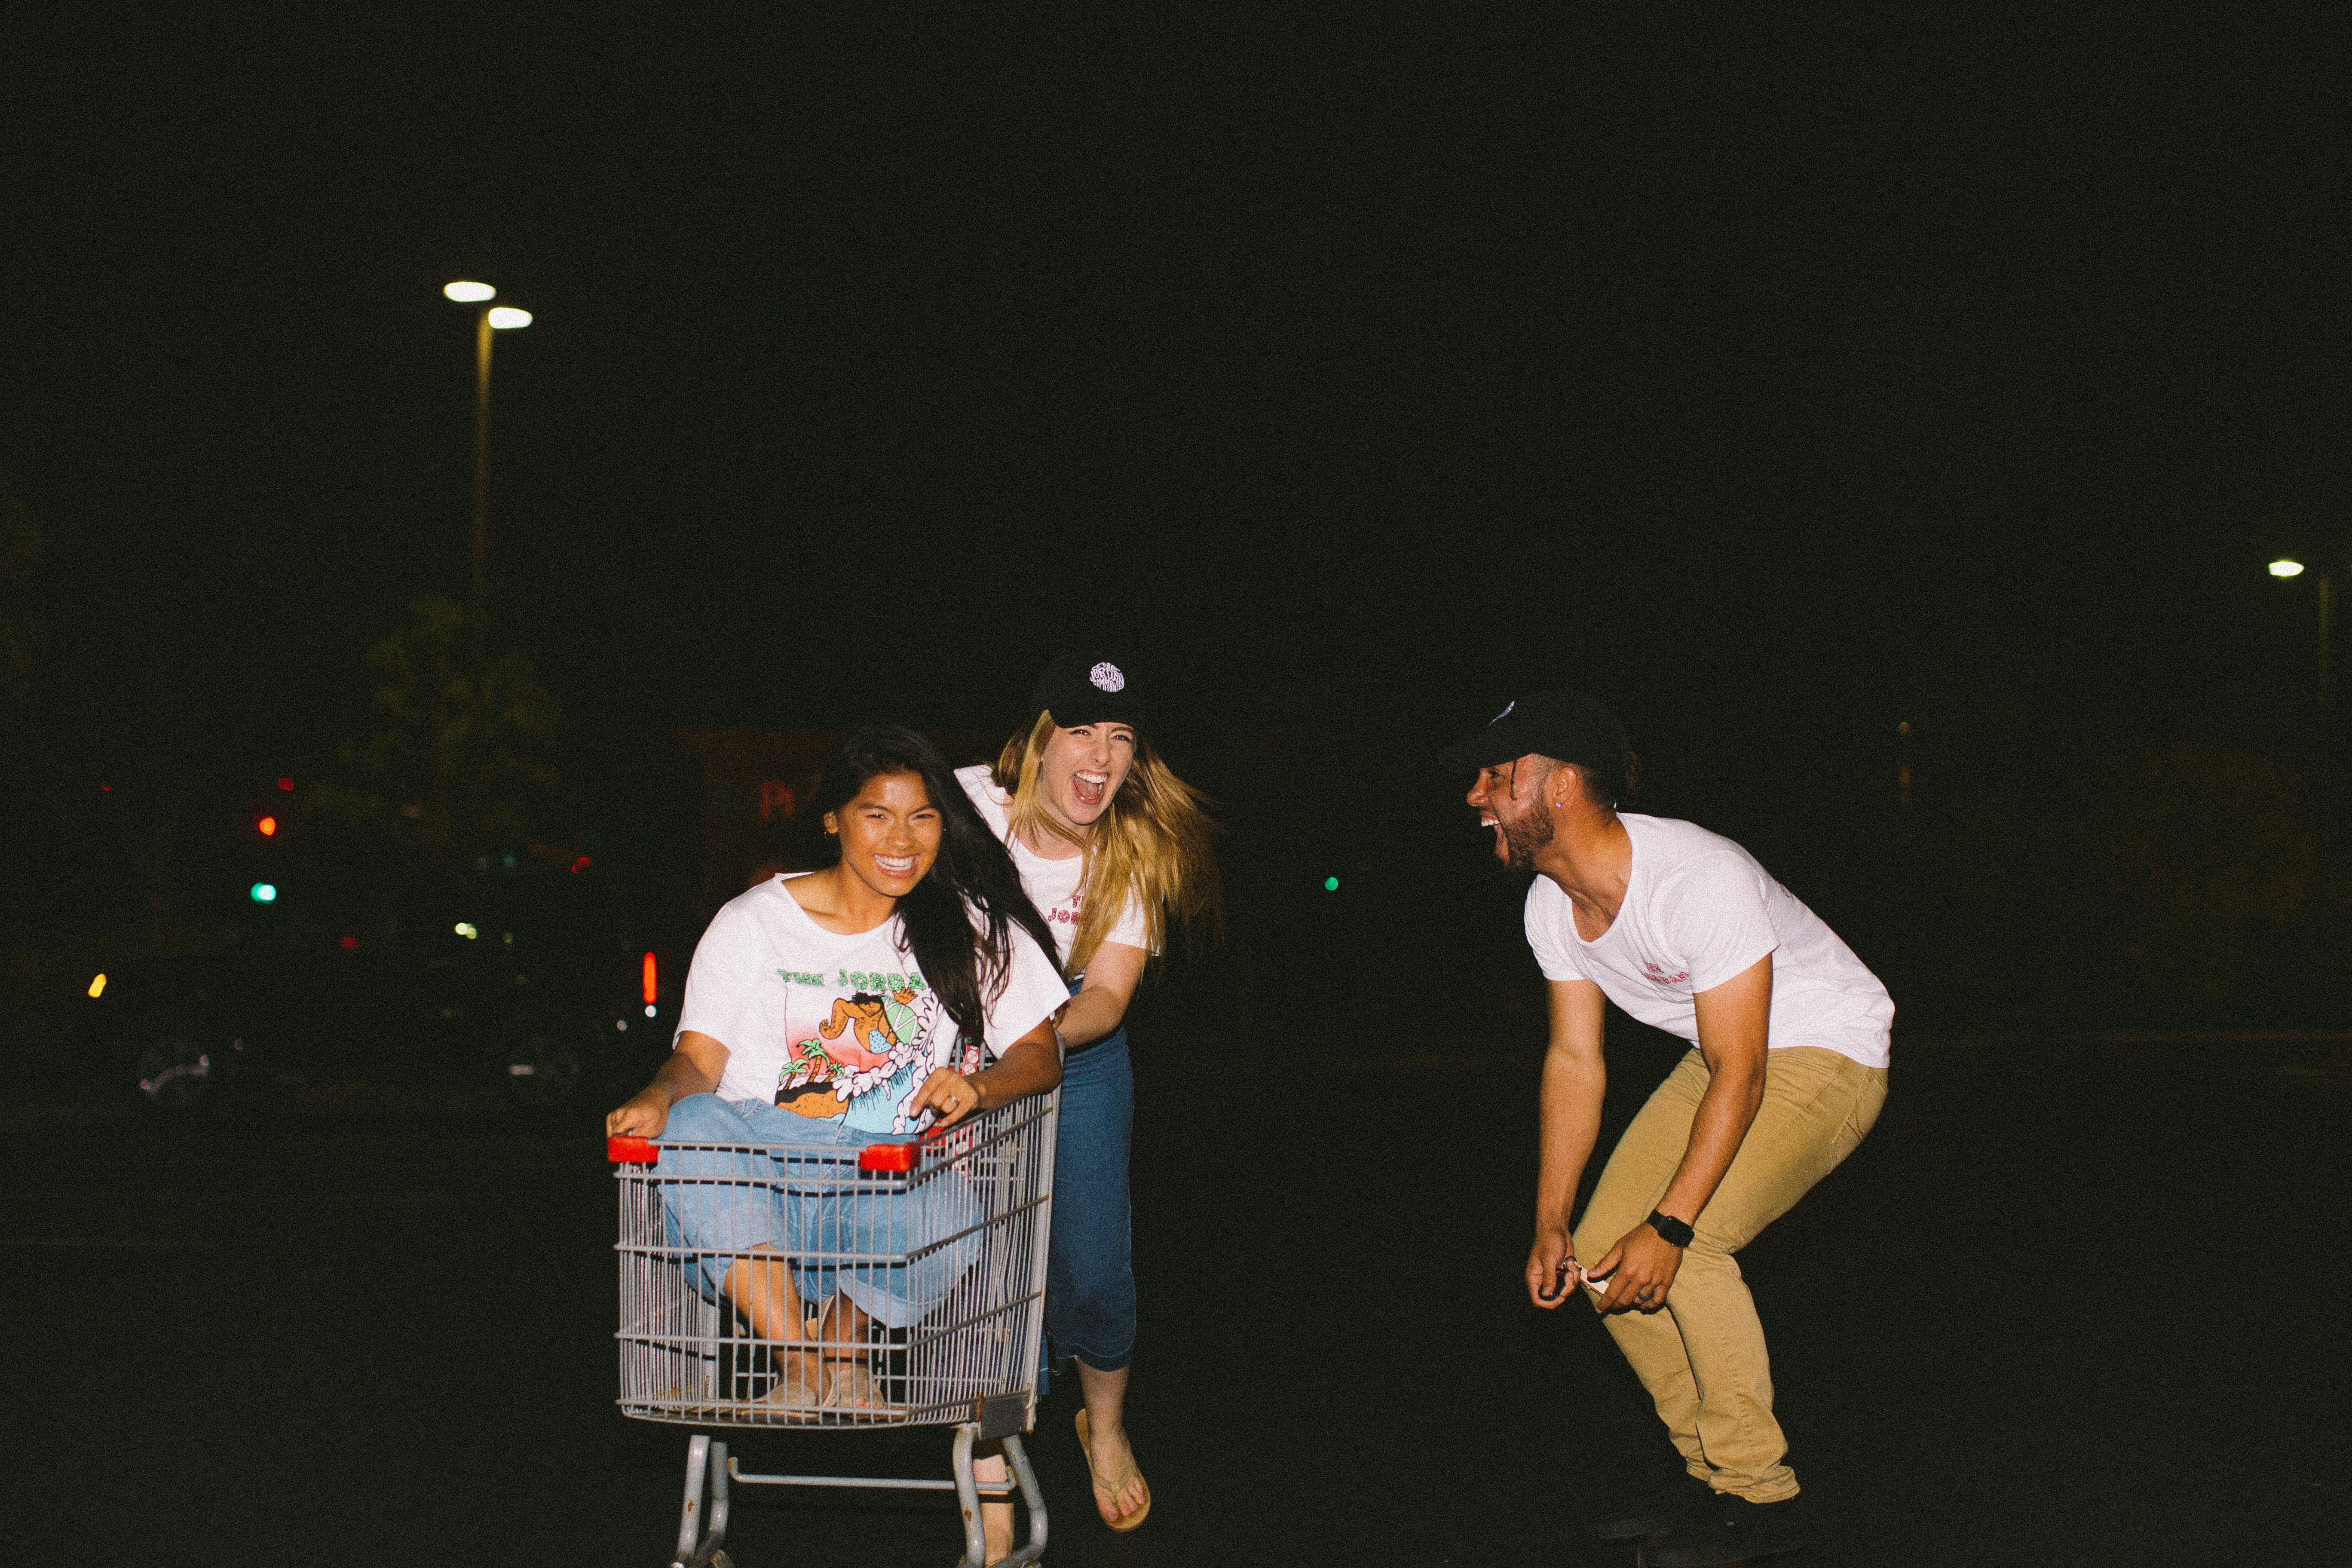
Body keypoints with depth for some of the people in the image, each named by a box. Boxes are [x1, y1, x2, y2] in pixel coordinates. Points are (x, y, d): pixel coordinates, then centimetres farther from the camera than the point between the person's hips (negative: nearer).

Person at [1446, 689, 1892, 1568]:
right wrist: (1550, 1224, -3)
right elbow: (1574, 1059, 0)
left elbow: (1739, 1073, -30)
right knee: (1602, 1256, -1)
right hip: (1727, 1058, 8)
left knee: (1687, 1245, -26)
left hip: (1824, 1051, -8)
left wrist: (1668, 1227, -33)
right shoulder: (1551, 907, -8)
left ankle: (1759, 1497, -8)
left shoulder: (1700, 878, -33)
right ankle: (1715, 1473, 15)